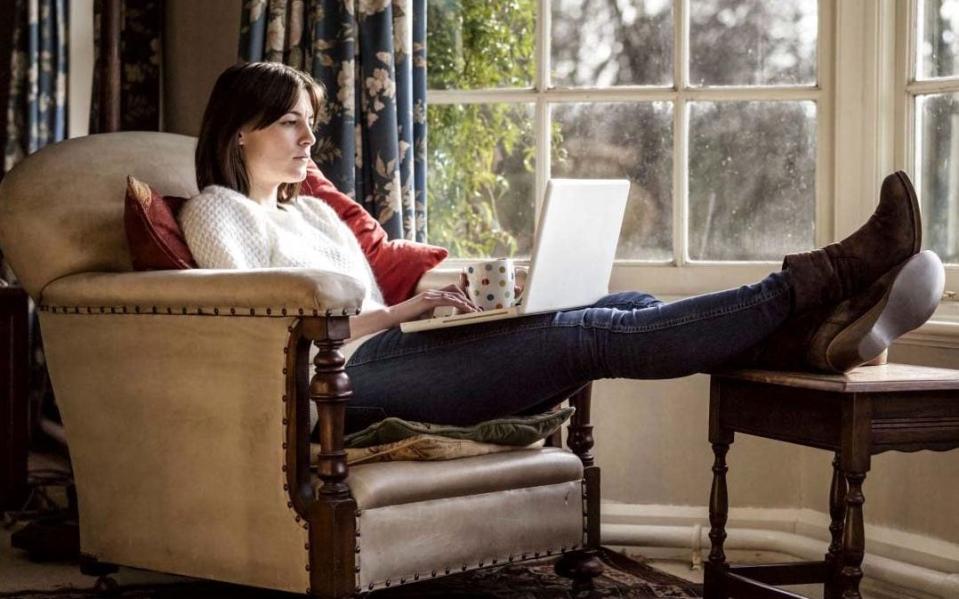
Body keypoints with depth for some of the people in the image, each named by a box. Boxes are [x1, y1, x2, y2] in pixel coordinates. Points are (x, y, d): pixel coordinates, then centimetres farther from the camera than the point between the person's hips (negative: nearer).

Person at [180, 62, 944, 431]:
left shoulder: (314, 208, 29)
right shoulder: (217, 211, 6)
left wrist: (435, 298, 4)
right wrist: (401, 311, -12)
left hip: (401, 350, 8)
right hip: (355, 376, -8)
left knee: (619, 308, -14)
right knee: (593, 334, -24)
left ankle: (824, 331, -30)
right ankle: (815, 283, -29)